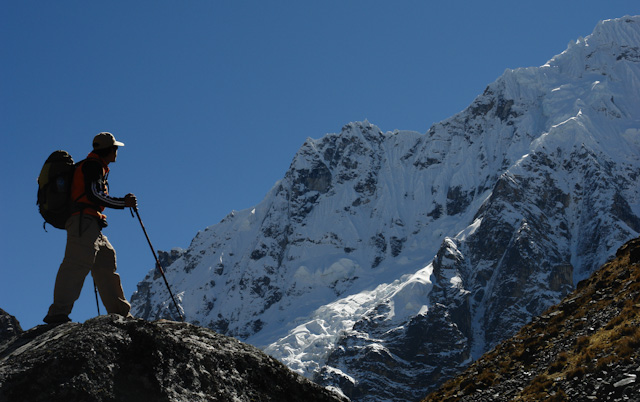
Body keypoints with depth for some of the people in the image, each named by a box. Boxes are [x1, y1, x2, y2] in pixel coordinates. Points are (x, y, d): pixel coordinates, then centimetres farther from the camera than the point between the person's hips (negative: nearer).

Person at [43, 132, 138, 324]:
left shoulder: (96, 166, 28)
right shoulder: (93, 165, -2)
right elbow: (94, 195, -14)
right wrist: (123, 203, -11)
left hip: (91, 227, 11)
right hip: (84, 221, -11)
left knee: (106, 265, 8)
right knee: (77, 264, -20)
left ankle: (120, 313, 8)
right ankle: (58, 313, -29)